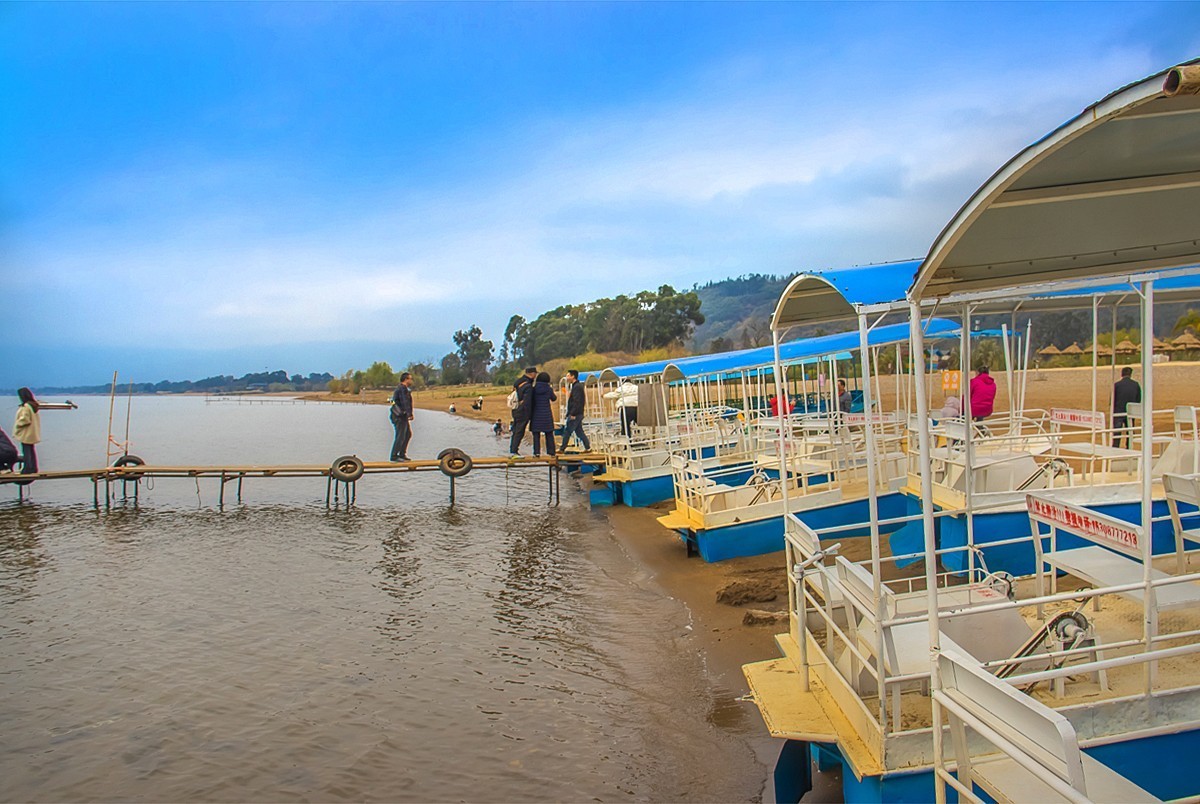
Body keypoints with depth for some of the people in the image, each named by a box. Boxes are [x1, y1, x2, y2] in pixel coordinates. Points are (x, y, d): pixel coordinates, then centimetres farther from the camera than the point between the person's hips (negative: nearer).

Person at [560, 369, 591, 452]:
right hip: (579, 414, 10)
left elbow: (576, 402, -22)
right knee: (579, 431, 12)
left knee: (567, 431, -3)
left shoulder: (576, 387, -16)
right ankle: (588, 447, 11)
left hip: (575, 414, -10)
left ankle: (562, 449, 3)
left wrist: (573, 414, -22)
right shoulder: (578, 385, 15)